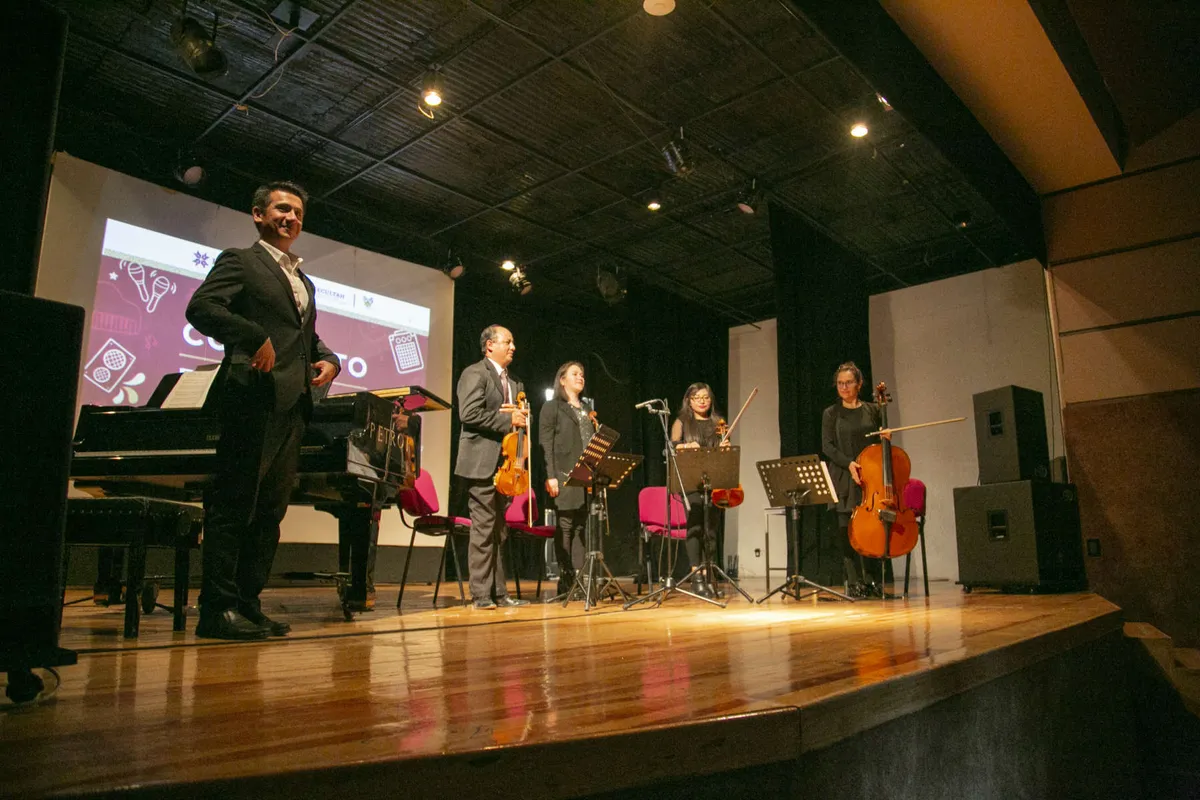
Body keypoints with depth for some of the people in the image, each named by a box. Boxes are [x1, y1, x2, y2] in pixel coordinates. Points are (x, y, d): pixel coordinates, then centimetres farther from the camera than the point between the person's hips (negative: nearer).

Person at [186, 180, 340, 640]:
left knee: (270, 508, 7)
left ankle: (248, 605, 14)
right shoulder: (240, 261, 5)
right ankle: (217, 609, -1)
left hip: (293, 406, 8)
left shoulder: (304, 282, 27)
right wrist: (257, 338, -20)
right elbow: (201, 308, -10)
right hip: (255, 398, -8)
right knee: (234, 504, -6)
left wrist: (328, 360, 9)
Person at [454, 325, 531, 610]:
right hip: (483, 463, -8)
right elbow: (469, 414, -16)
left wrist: (521, 417, 1)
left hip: (505, 464, 8)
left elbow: (518, 416, 24)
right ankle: (481, 595, -1)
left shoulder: (513, 382, 22)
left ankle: (499, 593, 14)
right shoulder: (475, 373, -4)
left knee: (498, 532, 10)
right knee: (484, 529, -7)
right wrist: (507, 419, -16)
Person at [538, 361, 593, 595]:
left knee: (581, 526, 4)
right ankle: (566, 579, 1)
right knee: (565, 526, -5)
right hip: (565, 475, -6)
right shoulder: (552, 407, 4)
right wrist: (551, 476, -15)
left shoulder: (586, 410, 22)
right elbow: (546, 444, -5)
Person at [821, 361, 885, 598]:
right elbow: (827, 447, -2)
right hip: (844, 480, -2)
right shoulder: (831, 414, 5)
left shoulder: (872, 410, 11)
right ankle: (854, 583, 2)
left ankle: (871, 580, 11)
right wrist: (848, 463, -17)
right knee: (848, 531, -4)